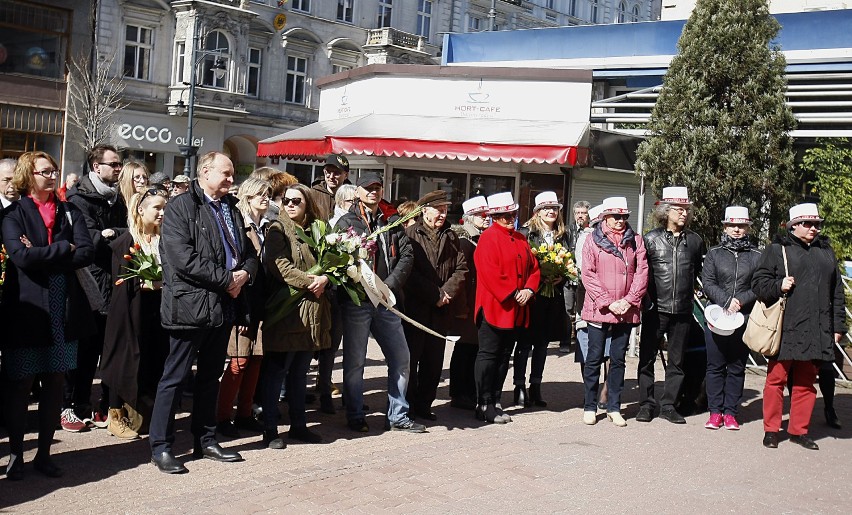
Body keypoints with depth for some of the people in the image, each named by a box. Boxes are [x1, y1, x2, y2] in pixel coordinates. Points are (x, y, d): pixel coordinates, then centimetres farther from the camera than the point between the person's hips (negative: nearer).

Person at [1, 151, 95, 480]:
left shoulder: (70, 212, 10)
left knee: (55, 383, 7)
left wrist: (42, 256, -11)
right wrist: (63, 249, -10)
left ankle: (44, 453, 19)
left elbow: (87, 253, -4)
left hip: (64, 309, 4)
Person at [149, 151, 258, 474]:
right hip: (190, 304, -7)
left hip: (223, 305, 7)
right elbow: (184, 259, -18)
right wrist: (226, 279, -16)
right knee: (175, 376, 0)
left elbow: (249, 252, 18)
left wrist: (244, 273, -4)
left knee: (210, 377, 15)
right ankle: (160, 446, 9)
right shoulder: (181, 207, -7)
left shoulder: (232, 209, 15)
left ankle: (206, 441, 26)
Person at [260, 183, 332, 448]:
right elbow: (280, 267, -13)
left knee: (300, 372, 14)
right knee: (276, 371, -2)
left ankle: (298, 425, 22)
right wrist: (310, 282, -16)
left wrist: (324, 279, -8)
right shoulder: (278, 229, -2)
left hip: (311, 310, 6)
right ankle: (270, 430, 5)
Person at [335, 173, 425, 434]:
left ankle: (398, 416, 17)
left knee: (401, 357, 6)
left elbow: (406, 255, 5)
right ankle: (355, 417, 14)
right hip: (356, 301, -4)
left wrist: (390, 284, -10)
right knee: (354, 361, 2)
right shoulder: (346, 222, 4)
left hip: (386, 302, 4)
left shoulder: (392, 223, 16)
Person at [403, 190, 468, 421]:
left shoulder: (451, 237, 15)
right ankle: (407, 405, 10)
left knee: (434, 360, 9)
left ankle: (424, 404, 19)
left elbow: (461, 268, 7)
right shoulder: (410, 234, -2)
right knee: (410, 358, 0)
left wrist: (446, 292, -9)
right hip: (414, 307, -5)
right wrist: (435, 295, -13)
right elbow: (409, 270, -12)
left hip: (441, 310, 5)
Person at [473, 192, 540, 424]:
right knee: (488, 355, -2)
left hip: (516, 310, 8)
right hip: (494, 307, -8)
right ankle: (485, 405, 3)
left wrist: (529, 290, -3)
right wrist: (512, 294, -17)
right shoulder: (488, 238, -9)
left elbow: (534, 268, 15)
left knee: (504, 357, 12)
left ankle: (495, 401, 21)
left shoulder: (520, 239, 16)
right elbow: (489, 273, -18)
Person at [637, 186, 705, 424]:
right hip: (655, 308, -3)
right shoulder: (651, 239, -2)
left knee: (676, 361, 9)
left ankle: (668, 405, 19)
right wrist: (648, 297, -2)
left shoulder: (695, 241, 6)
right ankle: (646, 404, 13)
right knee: (647, 358, 3)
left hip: (682, 310, 3)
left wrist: (689, 292, 12)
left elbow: (697, 271, 19)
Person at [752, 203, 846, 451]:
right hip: (785, 330, -4)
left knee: (806, 382, 11)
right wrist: (778, 286, -19)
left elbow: (837, 293, 17)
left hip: (816, 332, 5)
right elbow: (758, 282, 0)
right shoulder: (777, 250, 1)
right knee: (776, 379, 2)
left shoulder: (826, 252, 15)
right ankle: (771, 430, 12)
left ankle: (799, 430, 22)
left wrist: (838, 326, 13)